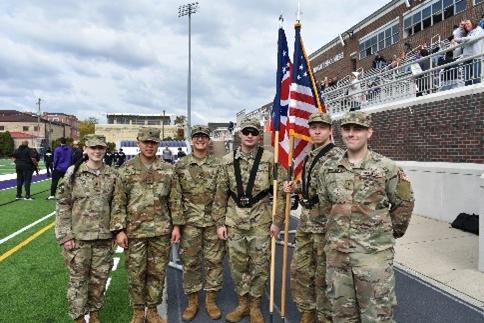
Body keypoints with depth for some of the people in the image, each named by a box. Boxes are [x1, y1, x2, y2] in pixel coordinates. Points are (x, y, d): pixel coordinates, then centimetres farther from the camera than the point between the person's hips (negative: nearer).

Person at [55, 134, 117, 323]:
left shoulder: (111, 175, 1)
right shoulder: (73, 173, -6)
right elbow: (63, 205, -5)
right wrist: (65, 235, -9)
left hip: (104, 237, 3)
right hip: (78, 236, -2)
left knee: (100, 278, 12)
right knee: (78, 279, 9)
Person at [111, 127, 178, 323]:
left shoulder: (168, 170, 3)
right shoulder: (126, 170, -2)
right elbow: (119, 202, -3)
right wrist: (119, 229, -9)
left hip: (161, 231, 1)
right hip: (134, 231, -1)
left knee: (157, 272, 11)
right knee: (135, 274, 9)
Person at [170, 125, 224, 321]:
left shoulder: (218, 165, 3)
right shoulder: (180, 166, 1)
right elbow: (175, 197, -1)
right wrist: (176, 224, -6)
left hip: (213, 221, 1)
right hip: (190, 222, 0)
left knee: (214, 261, 7)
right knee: (190, 262, 7)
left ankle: (211, 300, 23)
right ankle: (192, 301, 24)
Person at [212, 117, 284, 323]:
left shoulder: (269, 159, -5)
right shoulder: (228, 160, 2)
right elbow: (221, 194, 5)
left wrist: (277, 220, -7)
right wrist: (220, 223, 3)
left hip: (261, 221, -2)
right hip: (234, 221, 3)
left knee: (259, 264, 7)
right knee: (237, 264, 11)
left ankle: (255, 306, 26)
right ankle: (243, 303, 30)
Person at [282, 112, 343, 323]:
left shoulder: (338, 156, -13)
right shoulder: (310, 156, 13)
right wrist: (294, 188, 5)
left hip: (325, 223, -8)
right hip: (305, 221, 8)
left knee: (323, 274, 6)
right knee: (299, 269, 15)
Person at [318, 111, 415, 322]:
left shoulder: (387, 168, -7)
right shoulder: (328, 170, 3)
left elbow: (404, 204, 4)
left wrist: (388, 232, 12)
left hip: (374, 252, -3)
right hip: (336, 252, 4)